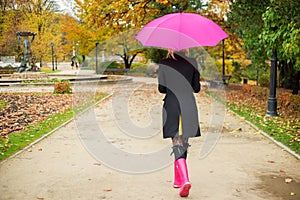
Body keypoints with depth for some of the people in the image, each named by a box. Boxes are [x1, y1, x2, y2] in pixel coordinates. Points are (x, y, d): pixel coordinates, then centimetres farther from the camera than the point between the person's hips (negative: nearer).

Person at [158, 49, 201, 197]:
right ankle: (178, 180, 28)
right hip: (189, 107, 2)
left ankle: (185, 179, -18)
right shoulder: (192, 62, 1)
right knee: (183, 144, 15)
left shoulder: (163, 64, -2)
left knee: (177, 145, 0)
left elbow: (161, 88, -1)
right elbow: (197, 88, 3)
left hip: (171, 106, -1)